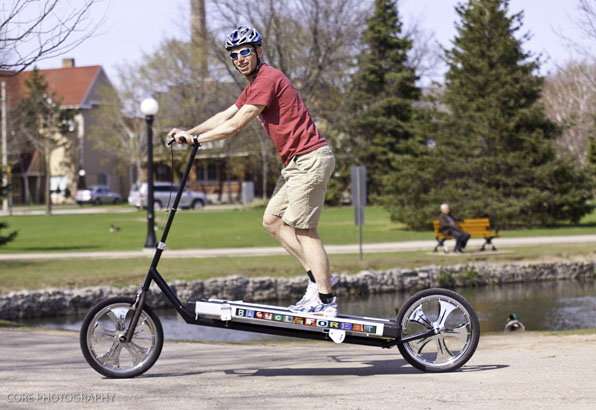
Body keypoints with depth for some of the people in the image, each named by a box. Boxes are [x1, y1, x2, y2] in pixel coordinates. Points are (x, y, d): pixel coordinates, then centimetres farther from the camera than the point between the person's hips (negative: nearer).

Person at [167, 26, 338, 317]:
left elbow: (235, 126, -18)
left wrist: (195, 139, -10)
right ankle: (319, 278, 11)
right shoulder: (254, 85, 18)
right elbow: (225, 117, 22)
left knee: (303, 229, -8)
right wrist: (189, 132, 12)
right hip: (296, 161, 11)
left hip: (309, 159, -10)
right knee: (272, 221, 10)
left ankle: (325, 301, -5)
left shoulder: (267, 80, -16)